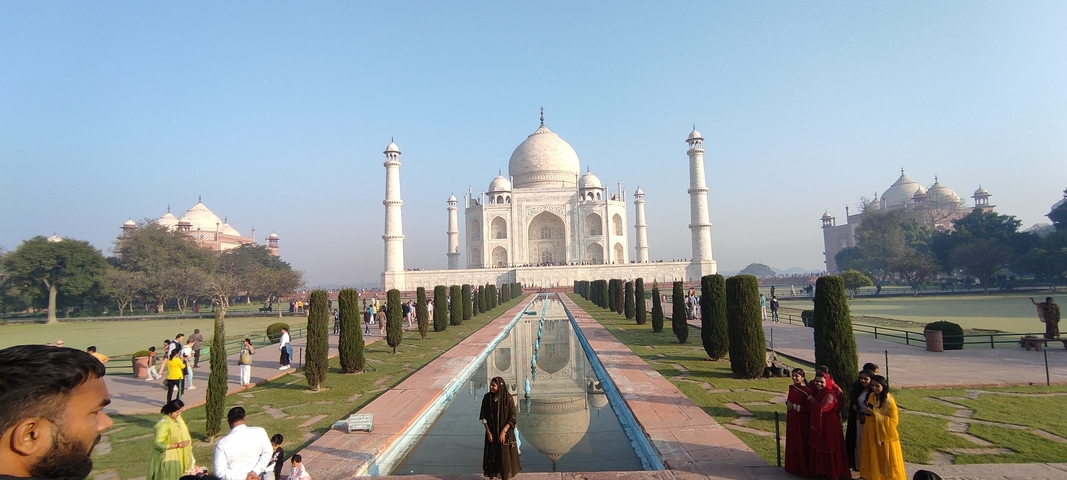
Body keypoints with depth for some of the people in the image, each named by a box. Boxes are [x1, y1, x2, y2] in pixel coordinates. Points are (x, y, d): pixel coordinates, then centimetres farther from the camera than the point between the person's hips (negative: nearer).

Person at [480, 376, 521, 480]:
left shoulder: (508, 398, -15)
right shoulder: (487, 397, -6)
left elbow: (512, 418, -12)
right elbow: (483, 416, -2)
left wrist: (503, 431, -18)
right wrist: (488, 432, -8)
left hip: (505, 432, -2)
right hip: (491, 432, 3)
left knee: (505, 456, 4)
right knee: (492, 455, 8)